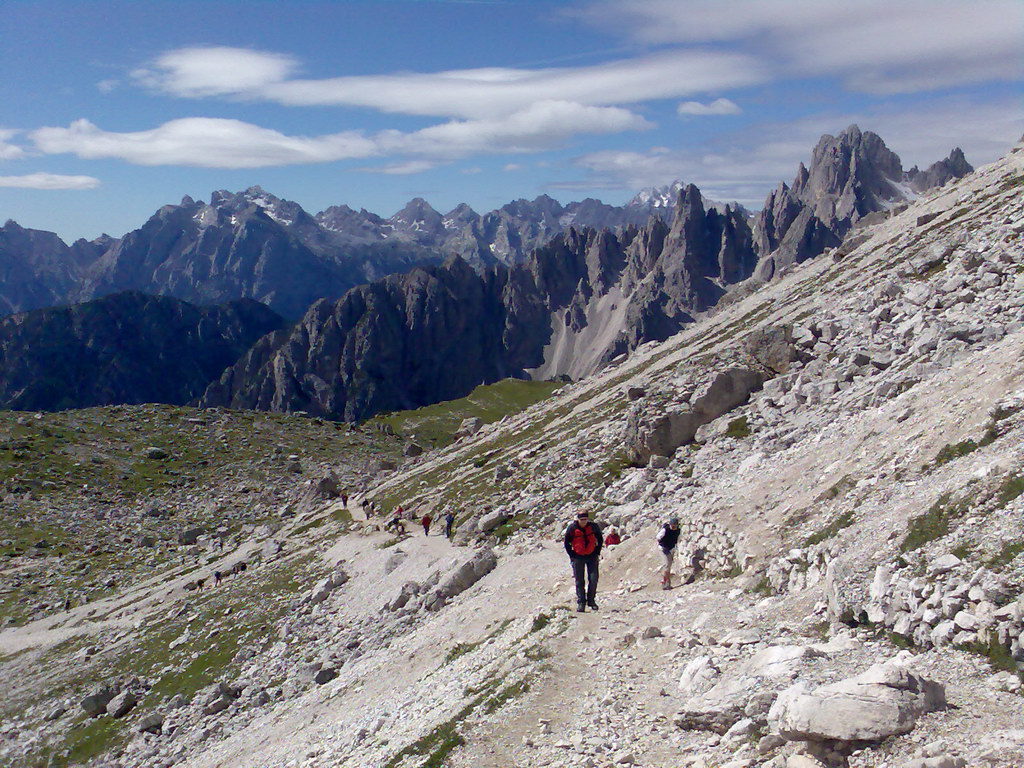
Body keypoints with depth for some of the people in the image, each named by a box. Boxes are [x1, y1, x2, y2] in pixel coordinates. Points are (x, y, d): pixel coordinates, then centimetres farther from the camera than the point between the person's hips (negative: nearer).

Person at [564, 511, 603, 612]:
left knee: (593, 579, -4)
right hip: (578, 557, -1)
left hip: (592, 557, 1)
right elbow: (566, 543, 2)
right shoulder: (572, 528, -11)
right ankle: (581, 602, 8)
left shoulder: (594, 527, -8)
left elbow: (600, 540, 8)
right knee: (579, 581, 1)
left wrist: (597, 553, 3)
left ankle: (591, 600, 13)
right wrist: (572, 555, -2)